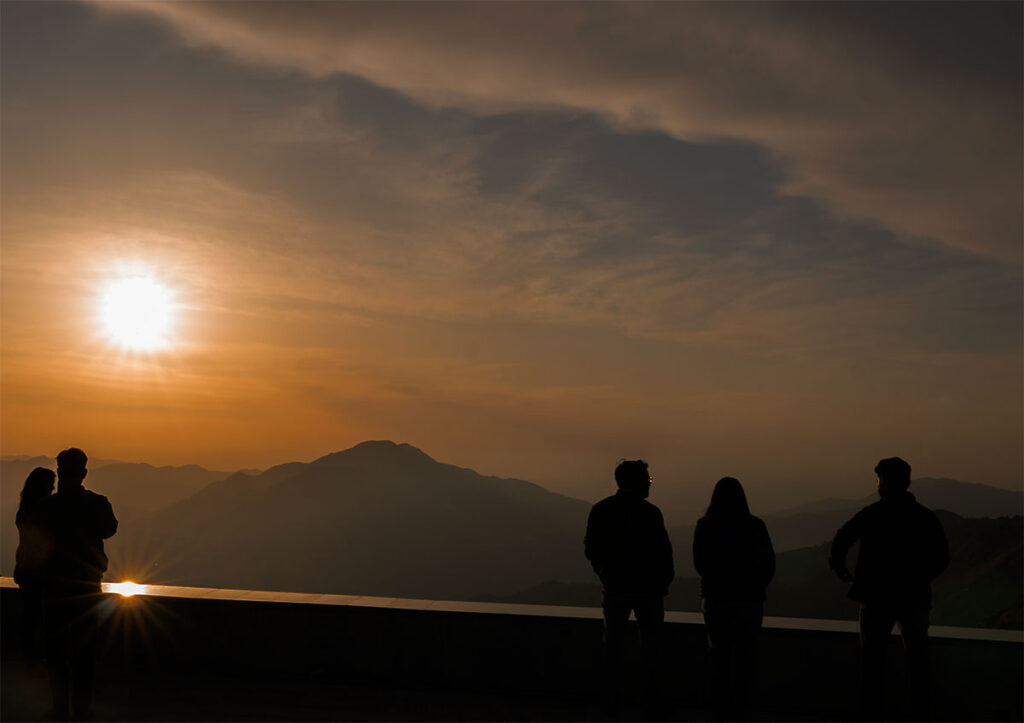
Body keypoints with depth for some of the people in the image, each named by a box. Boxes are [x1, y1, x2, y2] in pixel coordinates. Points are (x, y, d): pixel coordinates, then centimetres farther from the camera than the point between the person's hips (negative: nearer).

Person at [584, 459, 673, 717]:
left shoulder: (600, 511, 1)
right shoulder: (649, 512, -12)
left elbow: (591, 550, 5)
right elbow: (663, 550, -11)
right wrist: (664, 580, 5)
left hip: (614, 587, 3)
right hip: (648, 588, -3)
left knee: (614, 644, 9)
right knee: (651, 643, 5)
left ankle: (614, 698, 8)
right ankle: (654, 698, 4)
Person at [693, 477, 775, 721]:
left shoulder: (705, 526, -8)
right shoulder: (755, 526, -7)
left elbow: (699, 563, 3)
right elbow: (769, 563, -1)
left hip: (716, 598, 0)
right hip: (749, 599, 0)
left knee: (719, 655, 13)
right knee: (745, 656, 9)